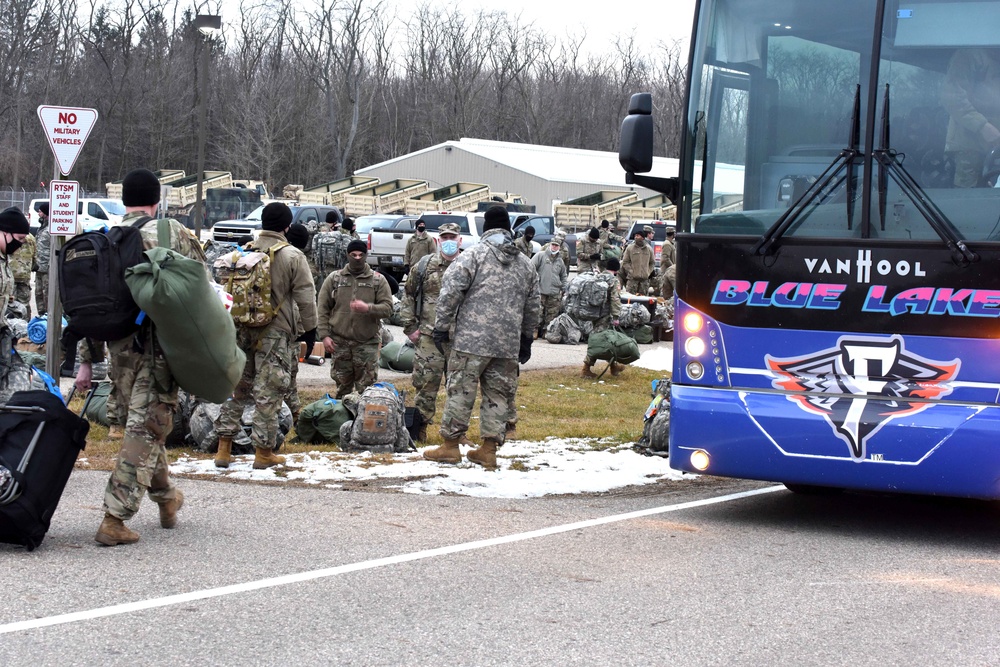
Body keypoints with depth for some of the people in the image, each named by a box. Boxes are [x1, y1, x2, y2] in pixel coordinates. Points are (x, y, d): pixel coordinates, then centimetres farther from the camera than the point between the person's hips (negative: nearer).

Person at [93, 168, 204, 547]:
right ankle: (115, 518, -11)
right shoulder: (173, 232, -2)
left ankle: (166, 496, 37)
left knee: (145, 421, 22)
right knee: (146, 427, -4)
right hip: (159, 342, -5)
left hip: (118, 347, 5)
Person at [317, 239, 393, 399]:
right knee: (342, 387, 9)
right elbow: (323, 309, 6)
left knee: (366, 388, -1)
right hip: (339, 342, 1)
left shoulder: (378, 280, 4)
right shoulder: (334, 279, 7)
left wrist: (368, 308, -22)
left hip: (367, 343, -1)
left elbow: (387, 308, -3)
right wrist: (325, 335, -2)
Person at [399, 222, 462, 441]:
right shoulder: (425, 266, 5)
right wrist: (410, 327, 6)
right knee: (426, 382, -1)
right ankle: (420, 428, 9)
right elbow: (408, 295, 12)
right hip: (429, 336, 0)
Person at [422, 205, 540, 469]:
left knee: (460, 390, 1)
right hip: (509, 344, 5)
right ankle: (489, 449, 10)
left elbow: (450, 291, -10)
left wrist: (442, 326, -4)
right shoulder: (525, 264, 14)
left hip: (472, 339, -5)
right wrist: (526, 340, 29)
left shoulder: (474, 254, -3)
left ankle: (450, 445, 5)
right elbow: (533, 307, 20)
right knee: (498, 393, 10)